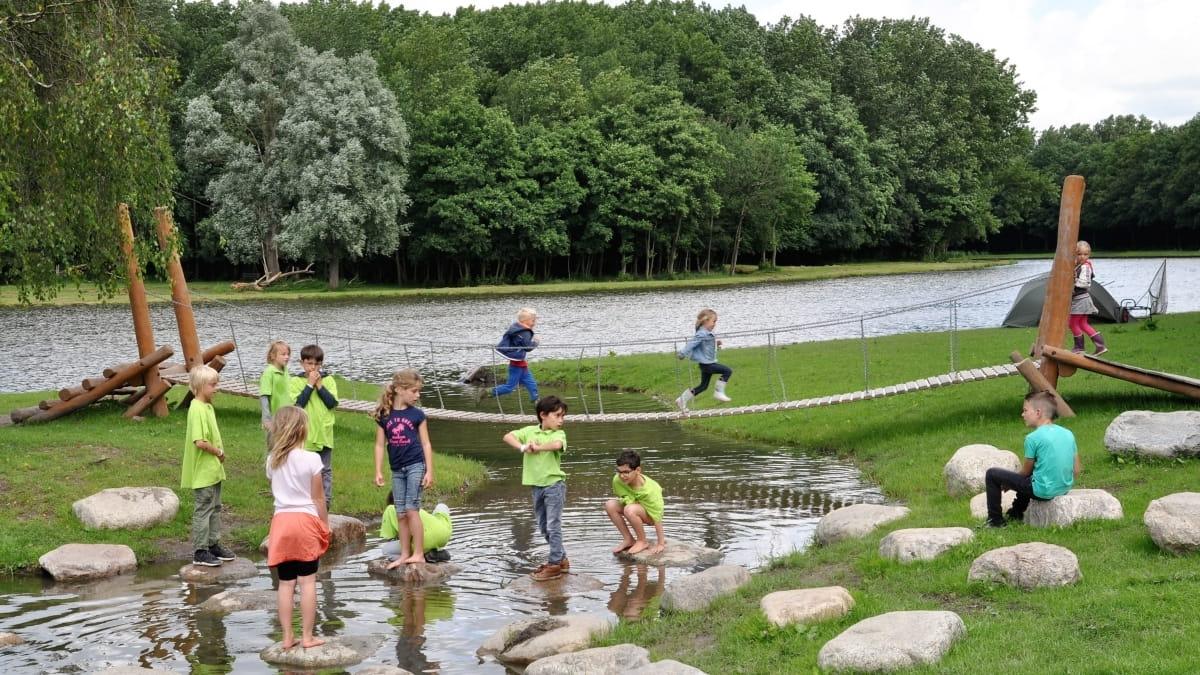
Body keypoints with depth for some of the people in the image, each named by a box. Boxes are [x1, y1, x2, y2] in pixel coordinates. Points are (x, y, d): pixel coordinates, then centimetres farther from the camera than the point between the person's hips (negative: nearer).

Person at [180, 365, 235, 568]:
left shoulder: (208, 407, 10)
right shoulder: (197, 409, -21)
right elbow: (200, 442, -28)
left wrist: (219, 450, 3)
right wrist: (218, 452, -15)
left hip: (213, 470, 10)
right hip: (202, 472, -10)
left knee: (215, 508, 18)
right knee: (203, 510, -2)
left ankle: (213, 545, 28)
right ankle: (200, 552, 6)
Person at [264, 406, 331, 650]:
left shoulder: (272, 460, 4)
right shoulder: (311, 459, -9)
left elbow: (275, 491, 9)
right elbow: (318, 498, -5)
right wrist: (325, 525, 6)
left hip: (281, 520, 4)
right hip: (306, 520, -4)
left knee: (285, 582, 8)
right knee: (307, 581, 1)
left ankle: (287, 636, 10)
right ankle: (307, 637, 3)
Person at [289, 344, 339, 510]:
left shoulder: (328, 380, 2)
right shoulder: (296, 381, -2)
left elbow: (332, 403, -9)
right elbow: (299, 403, -15)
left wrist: (319, 385, -13)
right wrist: (310, 384, -16)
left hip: (324, 434, 2)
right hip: (305, 436, -1)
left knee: (325, 471, 8)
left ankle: (326, 502, 16)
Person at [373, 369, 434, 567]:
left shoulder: (417, 414, -2)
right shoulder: (384, 416, 1)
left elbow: (426, 444, 0)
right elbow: (380, 445, 5)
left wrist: (429, 471, -5)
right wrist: (378, 472, 1)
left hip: (415, 466, -3)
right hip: (397, 469, 3)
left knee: (411, 509, -10)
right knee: (401, 513, 8)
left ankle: (418, 553, -4)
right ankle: (405, 554, 17)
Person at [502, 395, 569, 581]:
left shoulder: (559, 433, -7)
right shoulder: (530, 431, 4)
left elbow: (557, 444, -30)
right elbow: (507, 436, -3)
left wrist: (537, 447, -23)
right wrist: (522, 447, -18)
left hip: (554, 484, -5)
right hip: (537, 485, 5)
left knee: (553, 525, -6)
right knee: (543, 527, 14)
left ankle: (555, 564, 0)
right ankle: (561, 560, 27)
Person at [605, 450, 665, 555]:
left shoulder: (650, 490, -34)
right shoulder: (617, 480, -21)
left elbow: (657, 518, -29)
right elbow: (621, 500, 1)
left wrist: (660, 544, -26)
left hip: (650, 513, -6)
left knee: (630, 509, -36)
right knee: (610, 505, -19)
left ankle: (642, 541, -12)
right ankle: (629, 540, -5)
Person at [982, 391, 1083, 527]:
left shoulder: (1033, 438, -13)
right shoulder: (1068, 434, 4)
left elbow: (1025, 472, -4)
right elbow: (1076, 471, 7)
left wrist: (1008, 483, 15)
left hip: (1043, 492, -7)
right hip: (1065, 489, 7)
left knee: (992, 474, 3)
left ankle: (995, 520, 10)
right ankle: (1016, 513, 45)